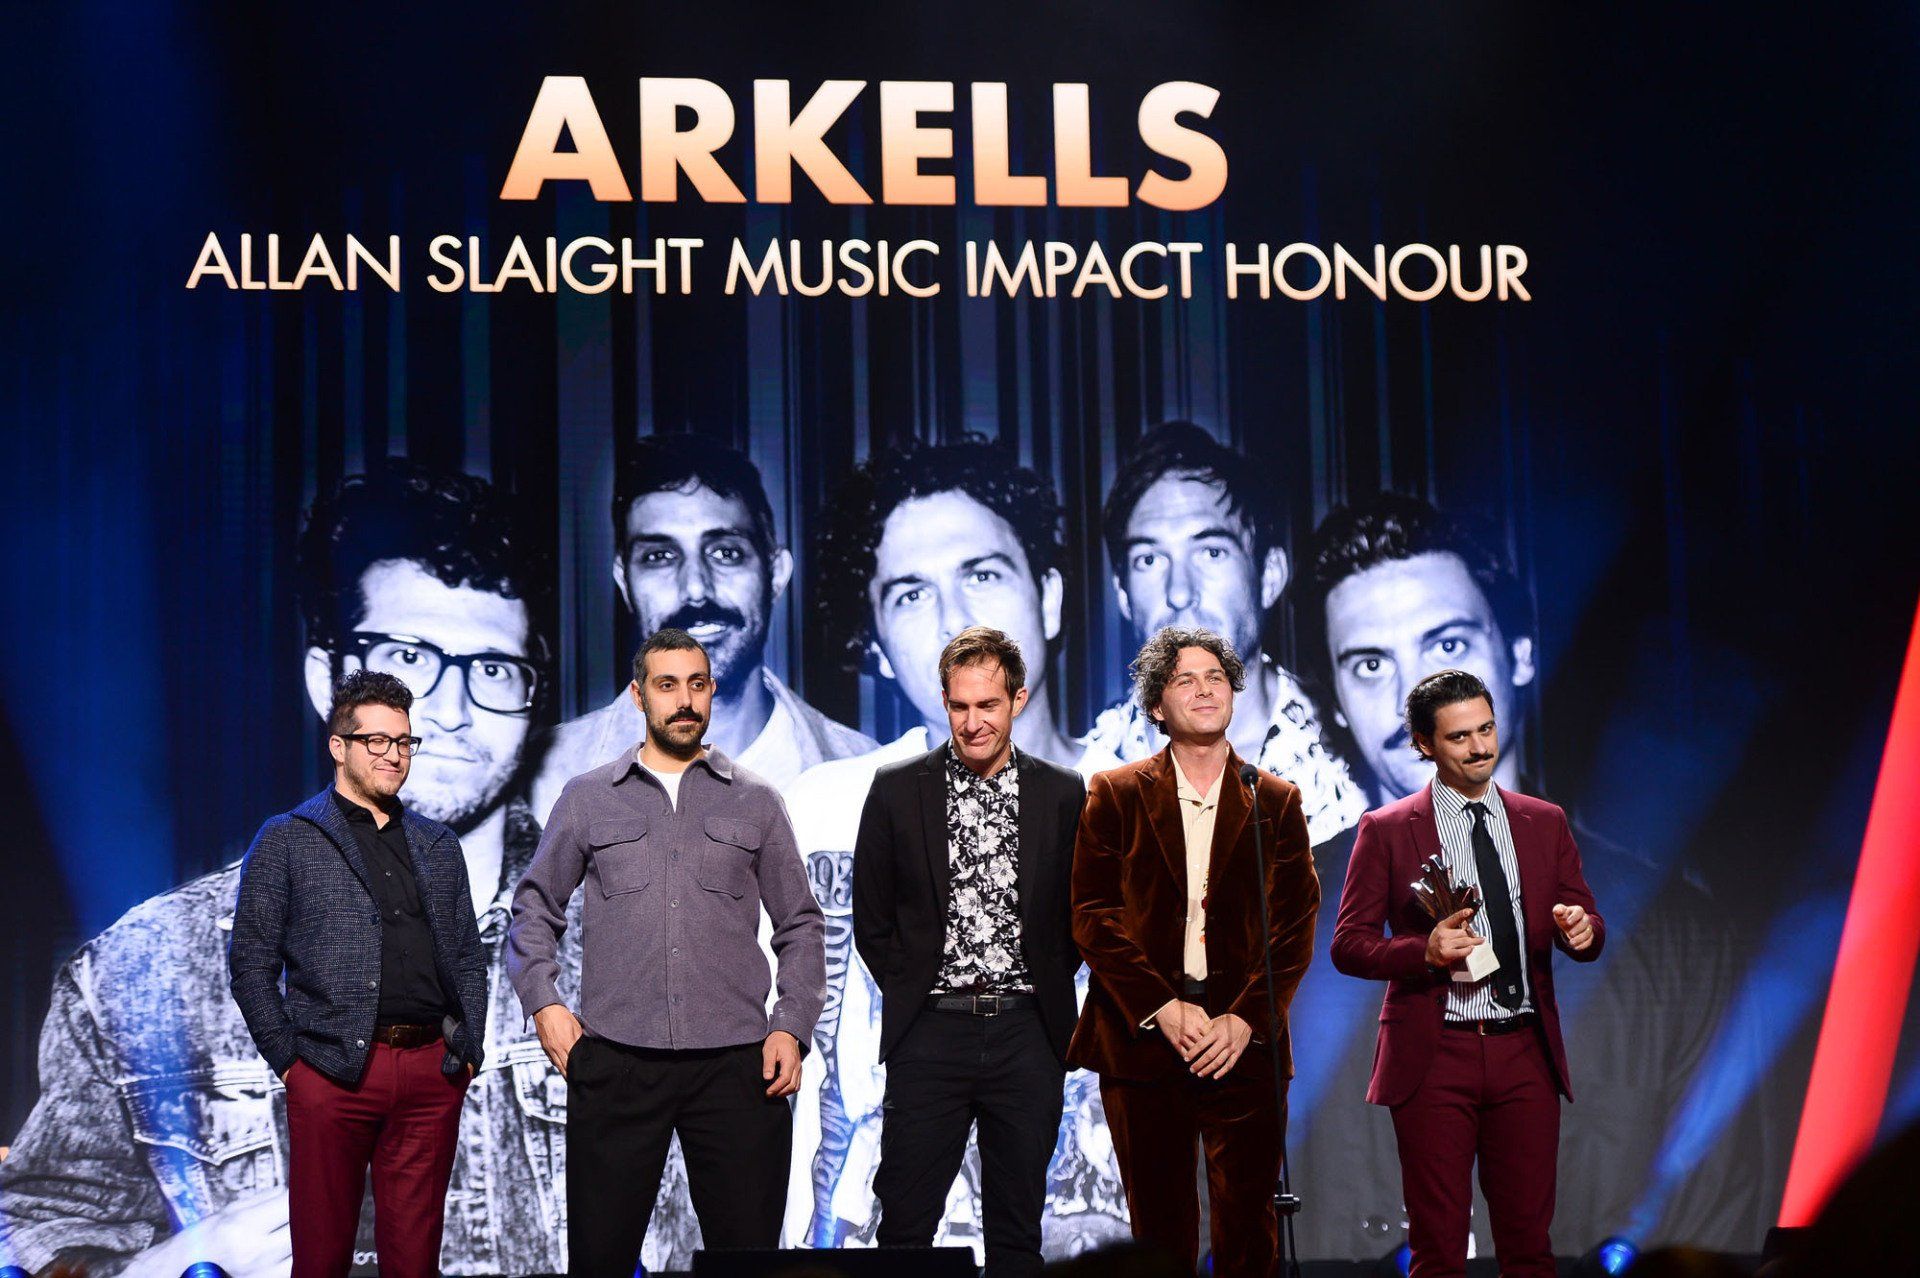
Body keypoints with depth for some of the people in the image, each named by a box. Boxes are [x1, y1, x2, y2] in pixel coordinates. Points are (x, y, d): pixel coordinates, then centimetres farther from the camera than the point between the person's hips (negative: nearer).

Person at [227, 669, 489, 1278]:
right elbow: (251, 962, 0)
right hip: (332, 1070, -3)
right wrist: (288, 1057, -5)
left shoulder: (438, 845, 16)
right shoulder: (287, 841, 3)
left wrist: (469, 1050, 8)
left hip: (432, 1070, 3)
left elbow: (469, 957, 18)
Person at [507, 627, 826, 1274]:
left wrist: (791, 1027, 0)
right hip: (614, 1062, 0)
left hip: (735, 1063, 0)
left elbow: (799, 925, 12)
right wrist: (544, 1003, 1)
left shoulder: (756, 801, 11)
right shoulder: (587, 799, 11)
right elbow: (535, 908, 16)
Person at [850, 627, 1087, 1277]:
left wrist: (1045, 986, 4)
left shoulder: (1063, 794, 4)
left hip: (1027, 1034, 1)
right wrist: (911, 990, 2)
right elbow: (870, 917, 7)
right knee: (904, 1223, 0)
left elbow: (1080, 913, 12)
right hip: (929, 1032, -1)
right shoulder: (898, 789, 2)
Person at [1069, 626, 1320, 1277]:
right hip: (1142, 1035, 0)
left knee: (1248, 1223, -1)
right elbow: (1093, 916, 0)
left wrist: (1245, 1020, -9)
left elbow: (1295, 925, 4)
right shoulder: (1116, 795, 7)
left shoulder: (1276, 801, 10)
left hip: (1244, 1041, 0)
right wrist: (1165, 1010, -11)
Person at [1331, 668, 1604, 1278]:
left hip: (1526, 1055, 3)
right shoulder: (1386, 831, 1)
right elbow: (1348, 945, 0)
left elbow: (1585, 928, 13)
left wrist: (1582, 929, -11)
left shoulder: (1545, 823, 11)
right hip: (1435, 1057, -3)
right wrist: (1425, 952, -17)